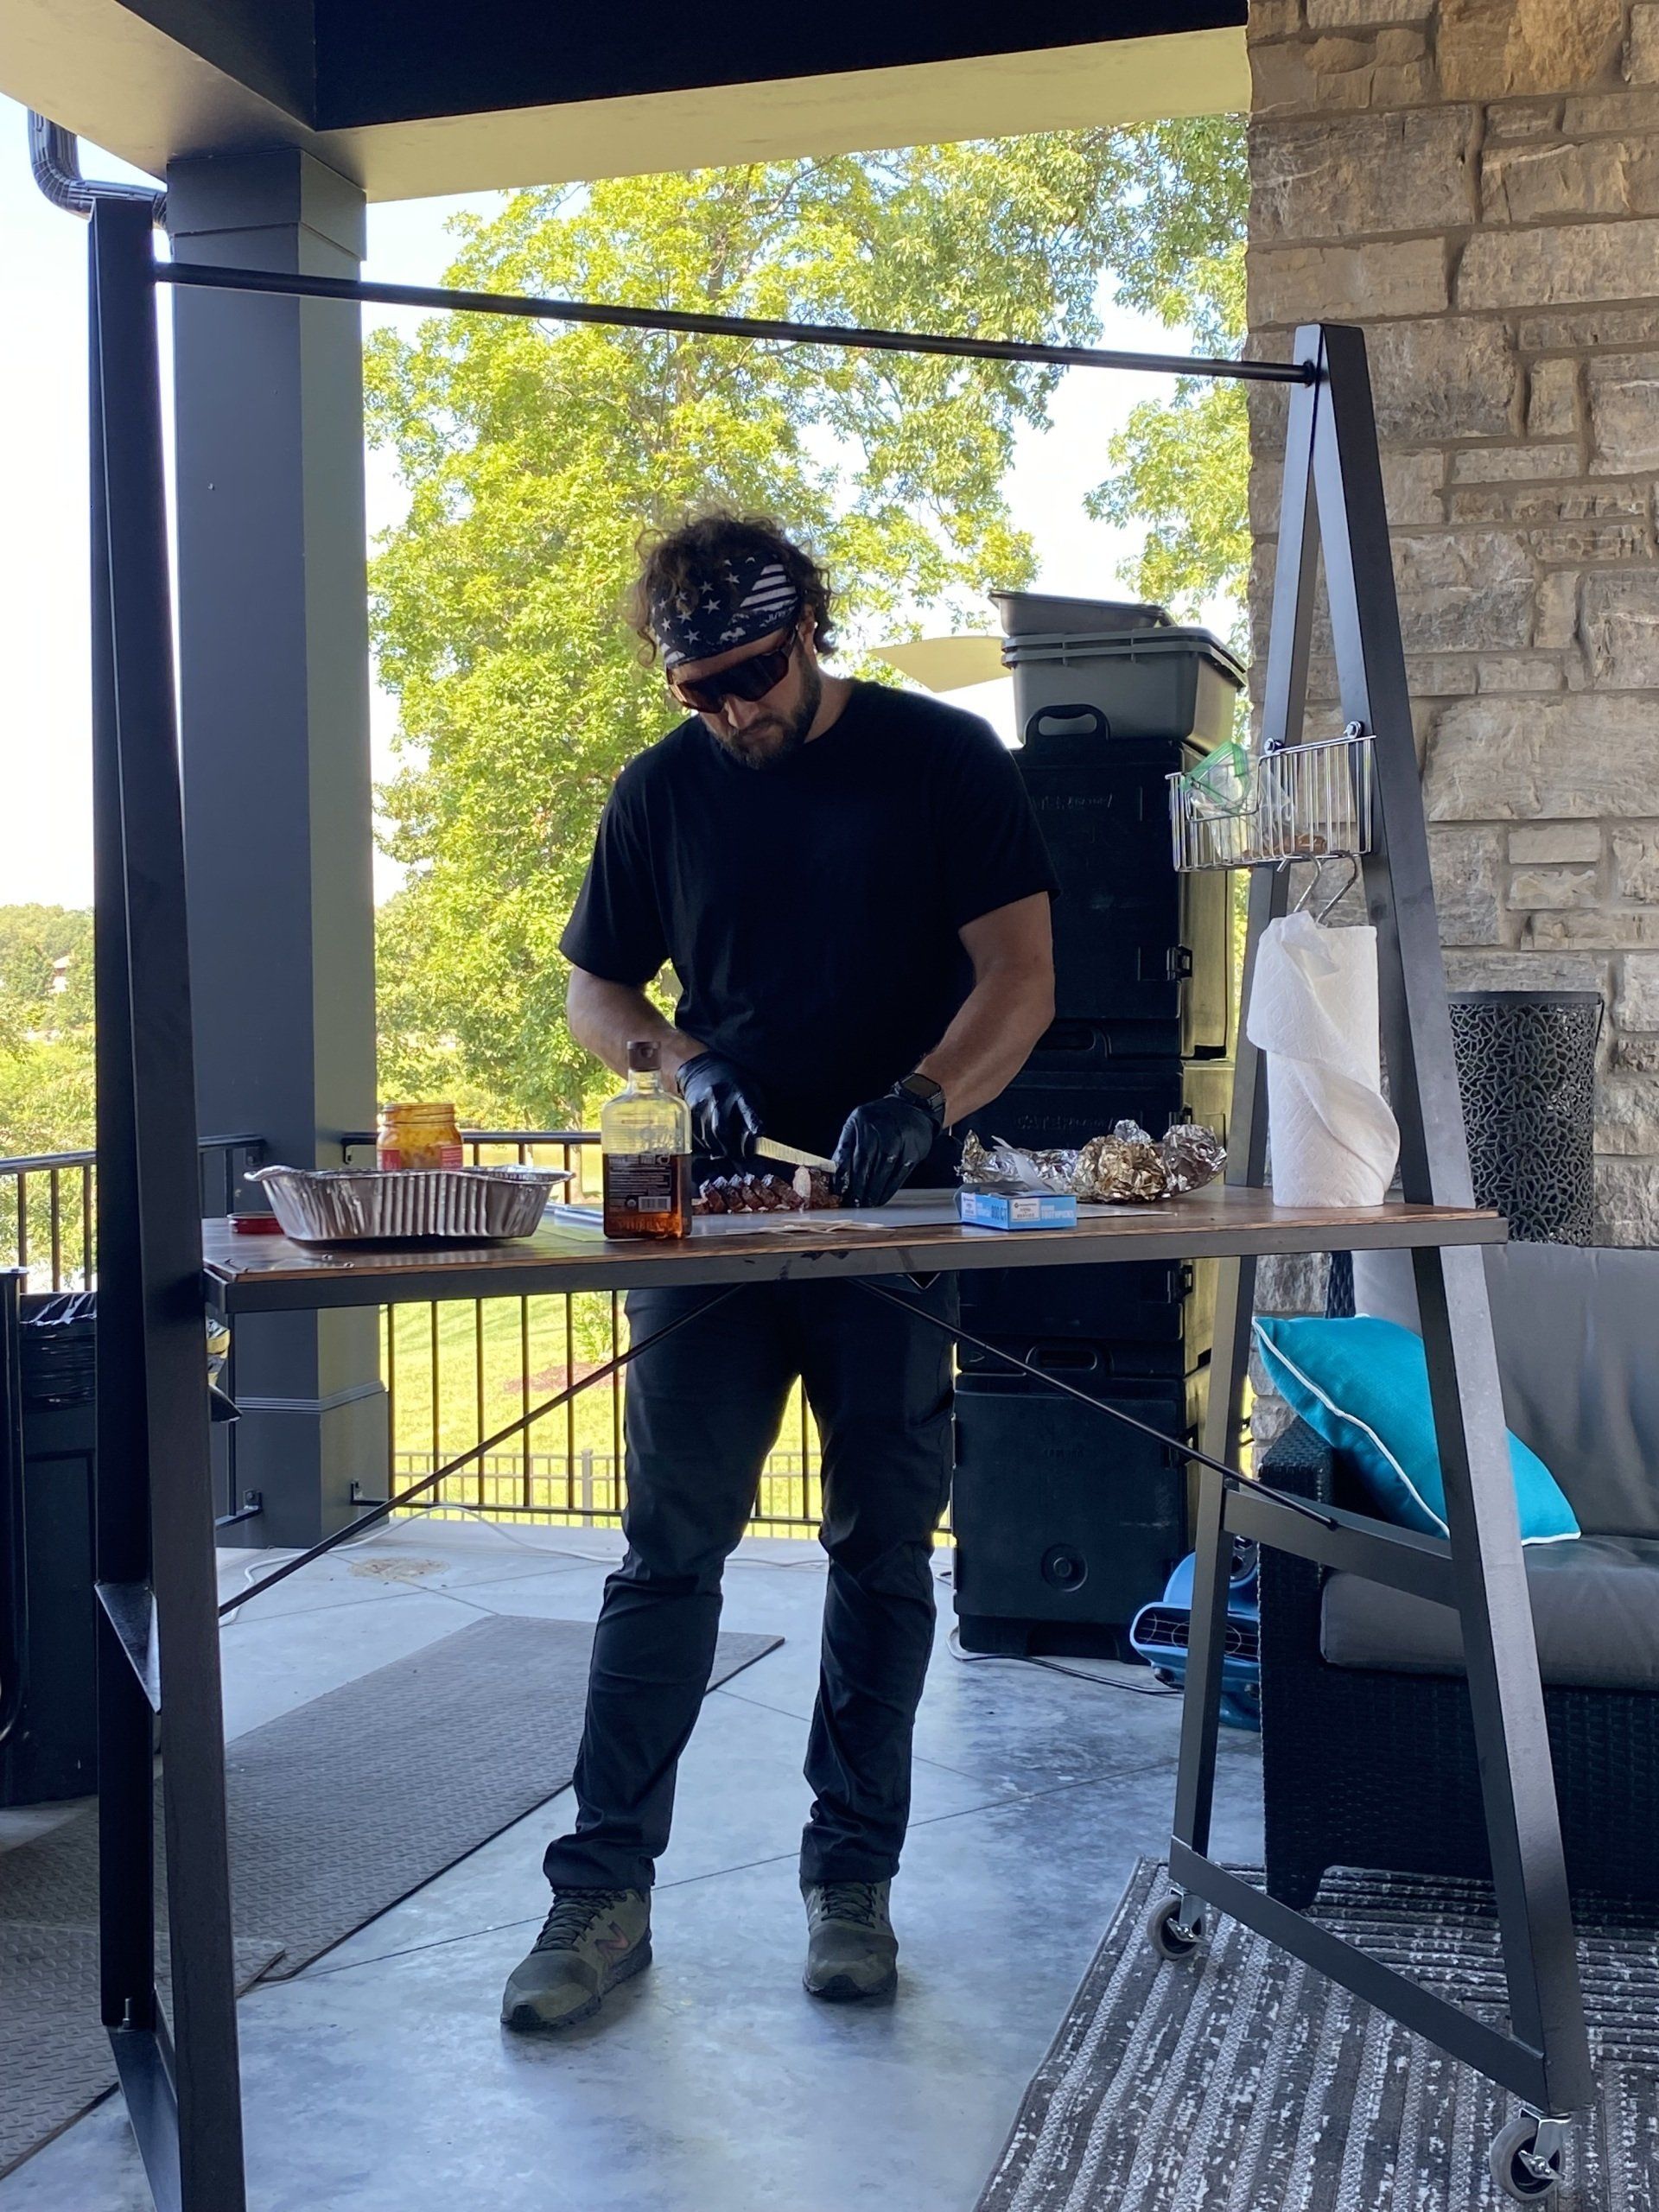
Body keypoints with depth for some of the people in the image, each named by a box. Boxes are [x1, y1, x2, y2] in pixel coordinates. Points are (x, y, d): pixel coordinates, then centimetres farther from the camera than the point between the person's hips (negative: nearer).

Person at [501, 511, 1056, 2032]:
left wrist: (918, 1104, -25)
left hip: (894, 1222, -1)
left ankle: (853, 1882, 18)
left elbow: (1022, 980, -8)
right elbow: (596, 992, 13)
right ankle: (604, 1892, 7)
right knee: (667, 1553, 0)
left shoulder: (943, 761, -2)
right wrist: (689, 1065, -8)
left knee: (884, 1553, 6)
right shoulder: (661, 791, 6)